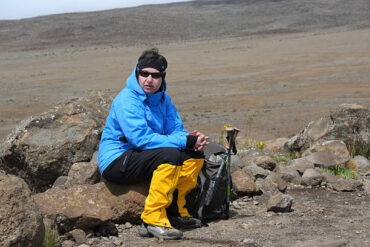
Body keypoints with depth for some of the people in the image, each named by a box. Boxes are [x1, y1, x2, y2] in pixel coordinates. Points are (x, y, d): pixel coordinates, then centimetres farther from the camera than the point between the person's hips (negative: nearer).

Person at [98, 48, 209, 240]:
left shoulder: (163, 99, 8)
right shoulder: (127, 100, -18)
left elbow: (176, 130, 6)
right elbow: (142, 138, -26)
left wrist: (193, 139, -19)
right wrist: (186, 141, -25)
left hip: (140, 157, 9)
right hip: (116, 161, -8)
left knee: (195, 155, -2)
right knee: (170, 155, -30)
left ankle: (177, 211, 2)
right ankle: (152, 220, -30)